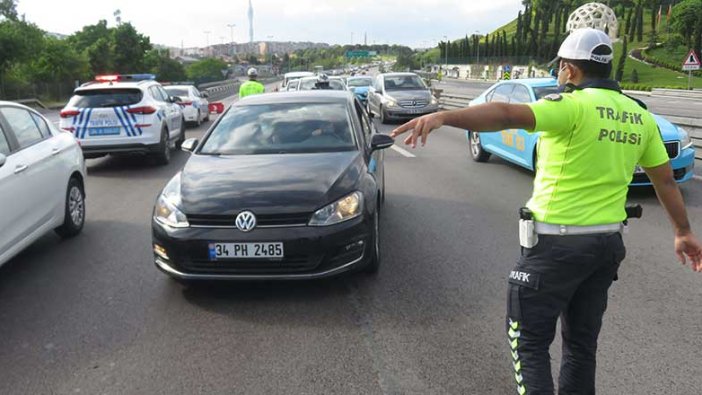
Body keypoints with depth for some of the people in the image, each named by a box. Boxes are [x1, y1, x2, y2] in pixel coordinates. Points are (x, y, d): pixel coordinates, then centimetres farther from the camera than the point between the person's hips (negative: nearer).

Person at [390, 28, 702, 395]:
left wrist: (443, 115, -46)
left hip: (557, 244, -7)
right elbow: (666, 180, 15)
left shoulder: (574, 105, -16)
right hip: (608, 244, 8)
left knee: (528, 340, 5)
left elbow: (507, 115, -35)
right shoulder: (640, 116, 7)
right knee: (582, 342, 20)